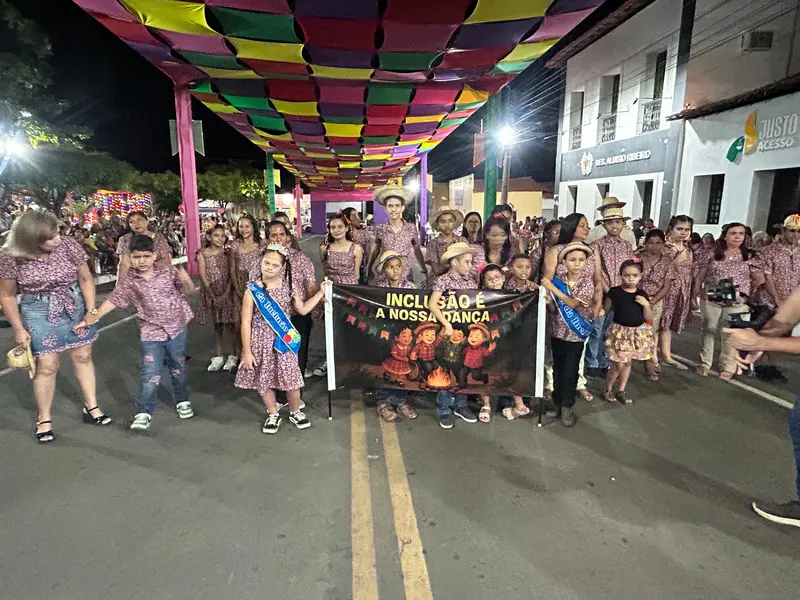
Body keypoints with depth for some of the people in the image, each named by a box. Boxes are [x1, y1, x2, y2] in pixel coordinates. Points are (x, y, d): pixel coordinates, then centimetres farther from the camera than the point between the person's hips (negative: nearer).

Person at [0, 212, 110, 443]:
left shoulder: (69, 245, -14)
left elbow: (85, 278, -2)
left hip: (75, 307, 2)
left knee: (83, 356, 11)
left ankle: (91, 407, 27)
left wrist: (91, 309, -9)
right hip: (39, 312, -2)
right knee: (46, 366, 3)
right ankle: (44, 419, 23)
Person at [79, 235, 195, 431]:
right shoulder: (129, 282, -5)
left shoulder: (168, 271, -6)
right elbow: (113, 300, -2)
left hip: (177, 327, 1)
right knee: (150, 373, -6)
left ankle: (182, 401, 35)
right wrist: (94, 316, -11)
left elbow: (188, 291, 2)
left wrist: (186, 280, -19)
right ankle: (143, 412, 8)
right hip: (151, 333, -1)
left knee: (179, 367, 16)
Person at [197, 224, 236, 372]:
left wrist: (226, 293, -16)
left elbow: (231, 274, -6)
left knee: (231, 325, 3)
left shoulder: (227, 253, -2)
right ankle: (219, 357, 21)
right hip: (211, 294, 1)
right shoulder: (202, 254, -2)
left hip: (228, 293, -1)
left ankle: (233, 355, 14)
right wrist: (213, 296, -11)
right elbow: (203, 277, -5)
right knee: (217, 326, 11)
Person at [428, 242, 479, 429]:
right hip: (451, 332, -6)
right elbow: (432, 304, -19)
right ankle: (444, 411, 14)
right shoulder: (443, 280, -7)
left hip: (468, 332, 6)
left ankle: (460, 405, 29)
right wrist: (446, 324, -23)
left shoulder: (470, 280, 10)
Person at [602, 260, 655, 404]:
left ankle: (621, 391, 27)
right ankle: (607, 390, 16)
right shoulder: (614, 292, -9)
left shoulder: (642, 295, -1)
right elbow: (605, 311, 2)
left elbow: (649, 318, 0)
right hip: (620, 331, -4)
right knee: (619, 365, -4)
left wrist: (646, 304, -13)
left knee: (628, 363, 13)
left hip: (638, 333, 4)